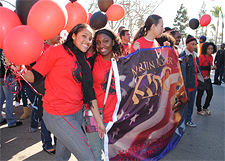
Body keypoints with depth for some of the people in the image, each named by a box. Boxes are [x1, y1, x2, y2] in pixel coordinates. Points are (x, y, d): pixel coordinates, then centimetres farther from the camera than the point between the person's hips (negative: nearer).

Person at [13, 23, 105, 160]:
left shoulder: (85, 64, 10)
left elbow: (90, 94, 9)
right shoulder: (56, 51, -9)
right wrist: (22, 69, -29)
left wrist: (99, 121, 9)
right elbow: (35, 76, -8)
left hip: (77, 113, 7)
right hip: (58, 115, -7)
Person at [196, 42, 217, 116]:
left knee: (210, 93, 11)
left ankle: (205, 107, 32)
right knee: (200, 94, 2)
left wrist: (213, 67, 0)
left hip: (207, 78, 8)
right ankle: (199, 110, 18)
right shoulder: (202, 56, -15)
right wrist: (209, 67, -23)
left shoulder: (211, 57, 9)